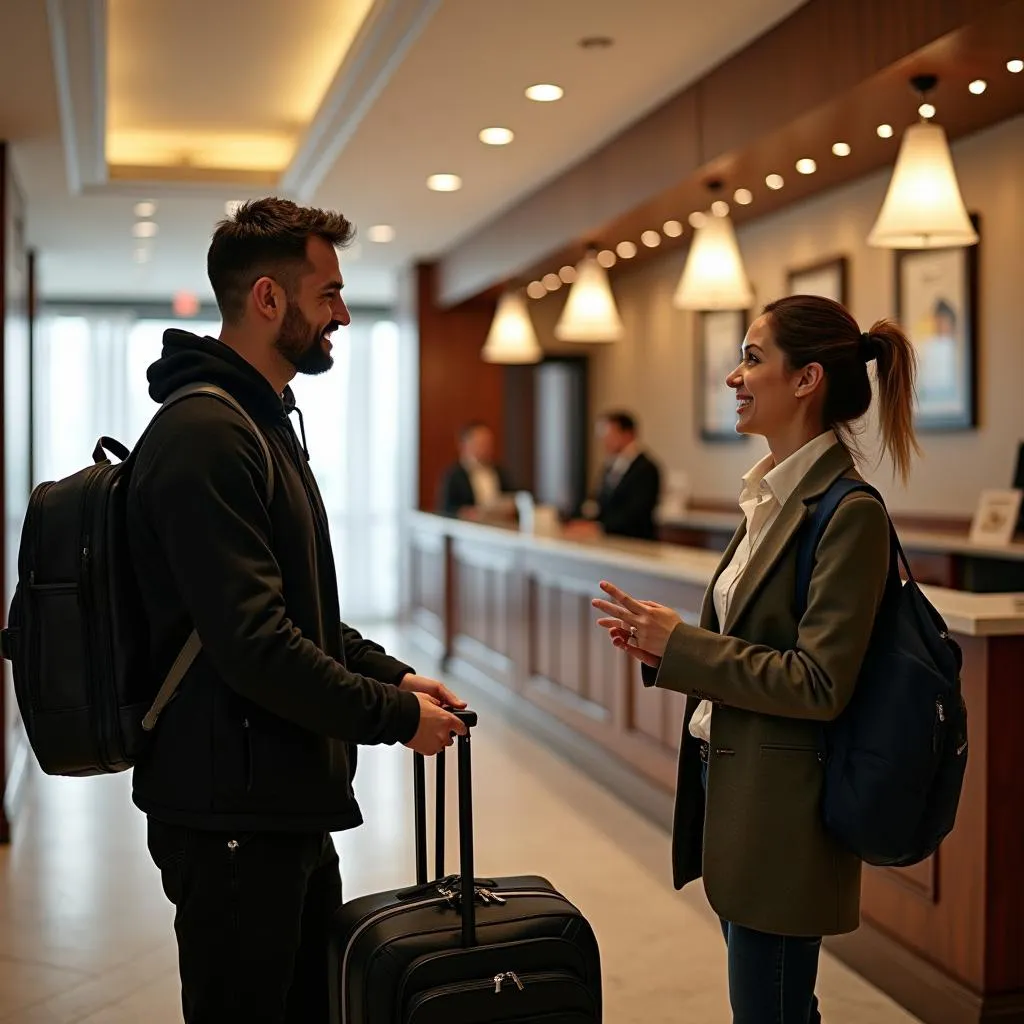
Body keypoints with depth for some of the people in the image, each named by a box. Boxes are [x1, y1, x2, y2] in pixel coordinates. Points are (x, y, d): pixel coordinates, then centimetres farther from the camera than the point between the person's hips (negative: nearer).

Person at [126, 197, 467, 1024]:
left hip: (291, 803, 10)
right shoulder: (204, 438, -19)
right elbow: (254, 645, -26)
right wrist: (395, 718, -16)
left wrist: (393, 675, 8)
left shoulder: (264, 425, 15)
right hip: (233, 815, -10)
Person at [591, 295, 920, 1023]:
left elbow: (820, 684, -22)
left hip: (781, 807, -9)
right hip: (730, 782, 9)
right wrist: (662, 643, -1)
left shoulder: (848, 513, -18)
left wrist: (679, 645, -19)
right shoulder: (775, 494, 9)